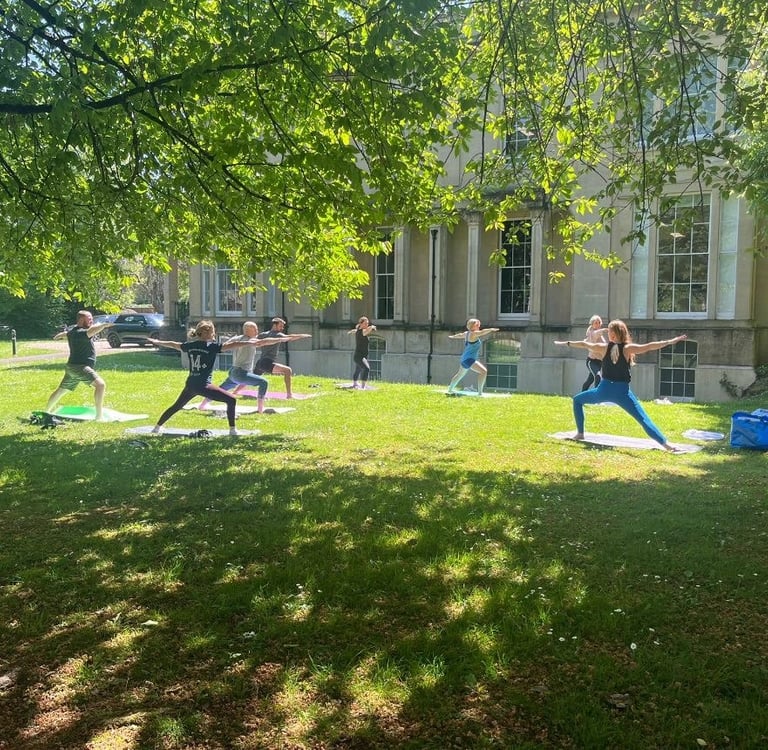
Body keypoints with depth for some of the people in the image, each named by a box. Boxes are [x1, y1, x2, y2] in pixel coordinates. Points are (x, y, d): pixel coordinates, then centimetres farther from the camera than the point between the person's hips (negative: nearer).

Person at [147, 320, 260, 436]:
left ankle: (157, 427, 39)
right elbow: (230, 345, -19)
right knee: (231, 400, -4)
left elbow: (173, 344, 24)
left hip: (190, 384, 7)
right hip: (203, 385, -7)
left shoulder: (190, 345, 9)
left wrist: (156, 342, 41)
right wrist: (250, 342, -22)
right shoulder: (212, 346, -9)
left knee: (176, 406, 28)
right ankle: (233, 430, -8)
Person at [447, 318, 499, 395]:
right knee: (483, 371, -20)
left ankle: (450, 389, 46)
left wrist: (452, 336, 50)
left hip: (465, 358, 11)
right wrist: (491, 329, -48)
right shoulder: (473, 334, -16)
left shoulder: (467, 333, 11)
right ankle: (480, 392, -23)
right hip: (469, 359, -11)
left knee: (460, 374, 29)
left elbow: (460, 335, 31)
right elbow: (482, 332, -34)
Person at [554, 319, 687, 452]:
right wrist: (670, 341, -9)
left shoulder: (603, 347, 3)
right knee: (644, 419, -4)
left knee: (577, 400, 25)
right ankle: (665, 444, -20)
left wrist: (566, 343, 30)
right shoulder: (628, 348, -1)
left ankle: (580, 433, 20)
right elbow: (649, 346, -10)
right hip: (622, 392, 0)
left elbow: (584, 344, 17)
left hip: (605, 390, 1)